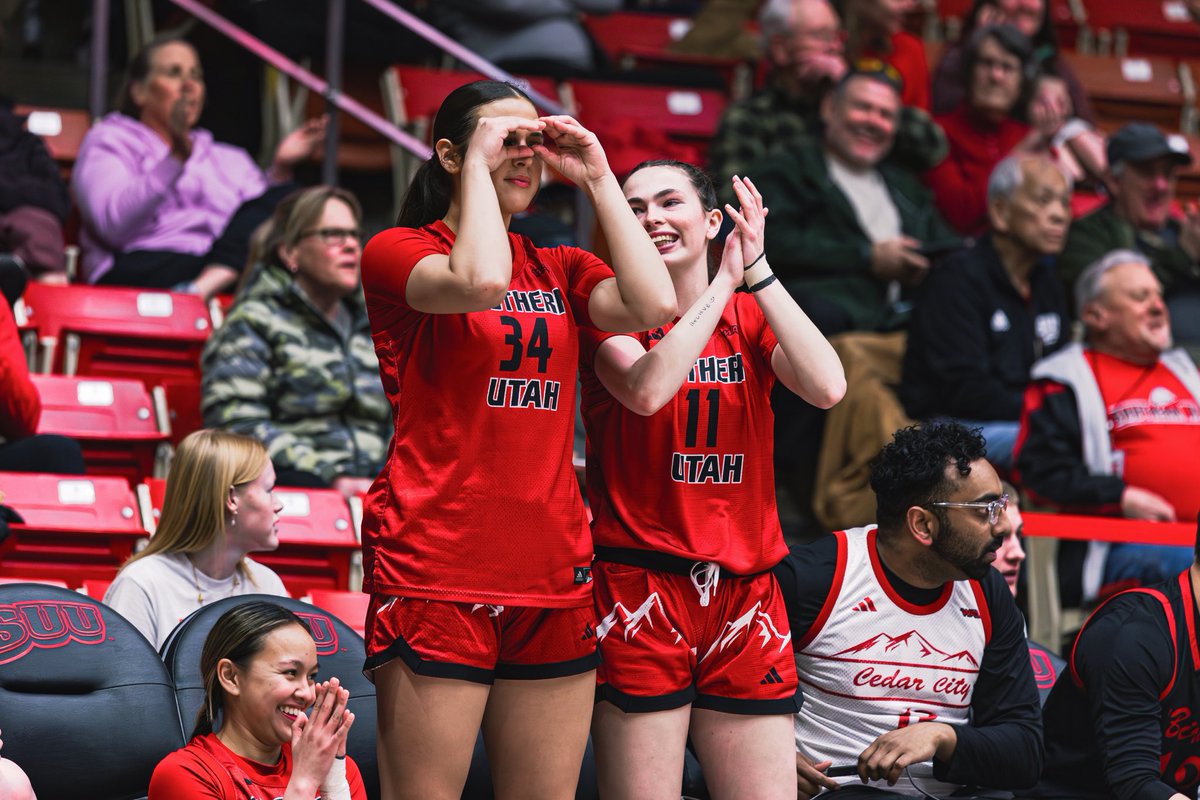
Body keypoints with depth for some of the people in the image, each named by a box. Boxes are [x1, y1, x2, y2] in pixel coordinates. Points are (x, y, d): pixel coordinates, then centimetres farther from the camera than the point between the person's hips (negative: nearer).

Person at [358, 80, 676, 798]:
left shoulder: (560, 271, 17)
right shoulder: (398, 252, 2)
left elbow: (653, 306, -3)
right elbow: (480, 281, -20)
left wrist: (598, 177, 3)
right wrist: (479, 165, -7)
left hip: (553, 572, 5)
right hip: (438, 570, -5)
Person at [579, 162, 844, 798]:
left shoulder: (752, 317, 13)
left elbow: (827, 387, -7)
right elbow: (646, 389, -21)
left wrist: (758, 270, -8)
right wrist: (726, 279, -14)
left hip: (745, 598, 4)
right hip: (639, 589, -4)